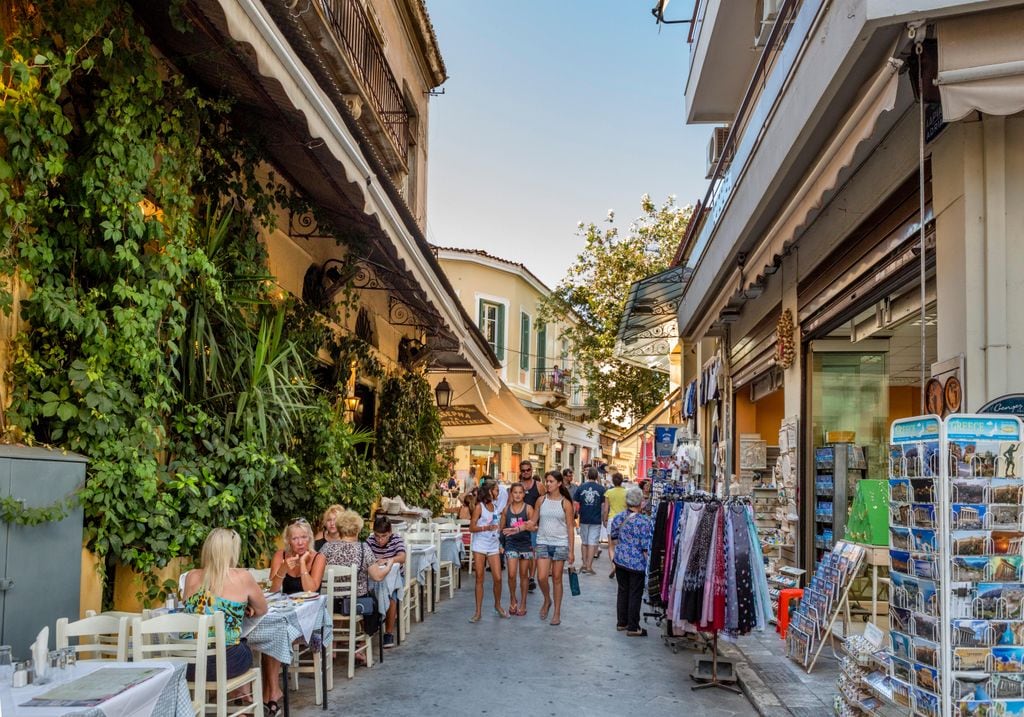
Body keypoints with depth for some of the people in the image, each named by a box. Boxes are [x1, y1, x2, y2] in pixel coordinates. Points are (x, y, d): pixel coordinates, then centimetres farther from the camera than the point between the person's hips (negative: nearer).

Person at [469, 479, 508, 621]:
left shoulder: (495, 507, 12)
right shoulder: (479, 507, -6)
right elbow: (471, 528, -10)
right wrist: (486, 527, -24)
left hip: (493, 547, 5)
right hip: (480, 546, -5)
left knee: (498, 578, -1)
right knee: (479, 579, 0)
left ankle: (498, 605, 21)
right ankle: (478, 611, 6)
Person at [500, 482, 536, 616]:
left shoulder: (528, 508, -3)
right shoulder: (506, 509, 4)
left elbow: (532, 525, -13)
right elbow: (502, 528, 11)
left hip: (525, 544, -1)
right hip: (511, 544, 1)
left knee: (523, 574, 8)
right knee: (512, 575, -7)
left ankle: (523, 603, 19)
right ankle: (512, 600, 15)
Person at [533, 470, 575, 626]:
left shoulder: (565, 503, -2)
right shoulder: (541, 500, 4)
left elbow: (570, 527, -1)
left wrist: (571, 550, -3)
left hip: (560, 544, -2)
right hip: (543, 543, 2)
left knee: (556, 578, 4)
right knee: (541, 577, -8)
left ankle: (557, 613, 16)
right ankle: (547, 600, 22)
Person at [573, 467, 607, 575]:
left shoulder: (580, 488, 0)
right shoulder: (601, 489, -4)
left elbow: (575, 504, 1)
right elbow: (605, 506, -4)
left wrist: (576, 516, 11)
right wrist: (605, 519, 6)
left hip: (583, 520, 2)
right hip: (596, 520, -2)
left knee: (584, 542, 16)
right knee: (592, 543, 1)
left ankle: (584, 565, 18)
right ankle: (589, 567, -1)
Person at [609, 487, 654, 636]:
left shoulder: (618, 518, -2)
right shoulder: (645, 521, -18)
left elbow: (613, 537, 9)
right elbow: (646, 547, -15)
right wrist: (648, 563, -3)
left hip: (620, 560, 5)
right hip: (637, 563, -5)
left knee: (623, 591, 18)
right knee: (635, 594, 6)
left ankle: (621, 623, 28)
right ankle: (633, 627, 13)